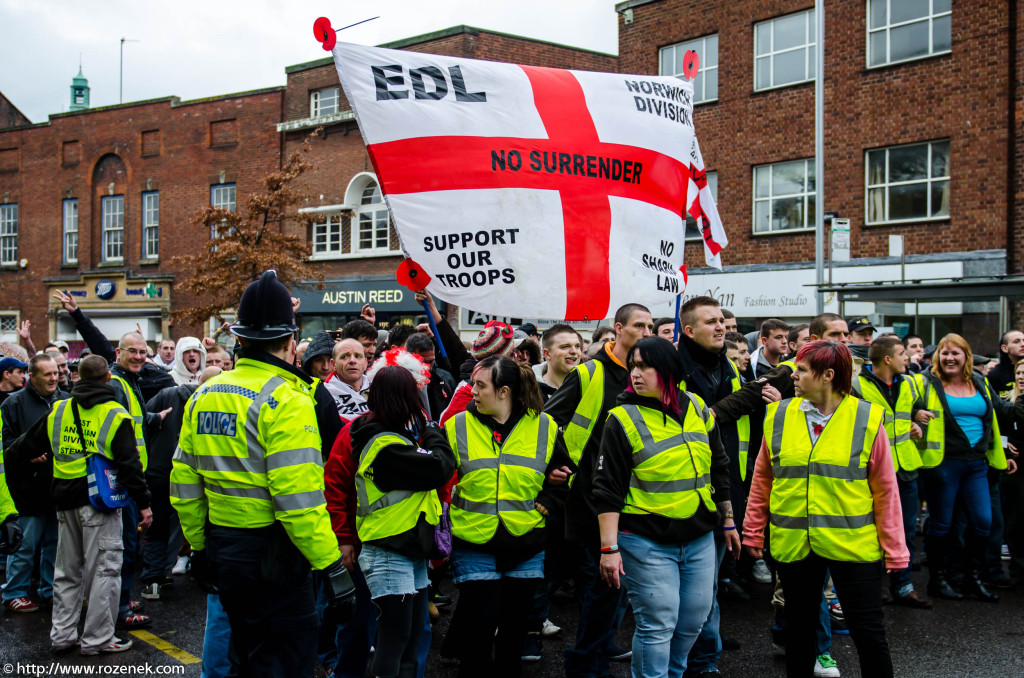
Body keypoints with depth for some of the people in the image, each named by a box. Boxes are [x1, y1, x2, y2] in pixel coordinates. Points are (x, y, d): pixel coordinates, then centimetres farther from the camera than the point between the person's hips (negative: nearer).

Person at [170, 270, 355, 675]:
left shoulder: (204, 395, 6)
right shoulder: (286, 400, -17)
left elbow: (184, 485, 11)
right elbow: (299, 499, -23)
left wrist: (199, 545, 21)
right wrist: (332, 565, -18)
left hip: (221, 549, 8)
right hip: (272, 557, -7)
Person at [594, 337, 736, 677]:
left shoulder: (697, 408, 5)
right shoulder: (624, 420, -10)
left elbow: (719, 468, 16)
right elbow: (608, 489, -11)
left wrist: (728, 521, 19)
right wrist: (609, 547, -16)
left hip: (699, 538, 5)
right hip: (647, 543, -5)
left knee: (693, 620, 12)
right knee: (657, 625, -4)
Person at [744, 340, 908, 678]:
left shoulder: (867, 418, -6)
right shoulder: (778, 416, 1)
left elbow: (885, 489, -3)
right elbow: (762, 479, 9)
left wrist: (894, 549, -3)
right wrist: (753, 533, 8)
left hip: (853, 544, -2)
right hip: (793, 545, 3)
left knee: (868, 631, 4)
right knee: (799, 625, 16)